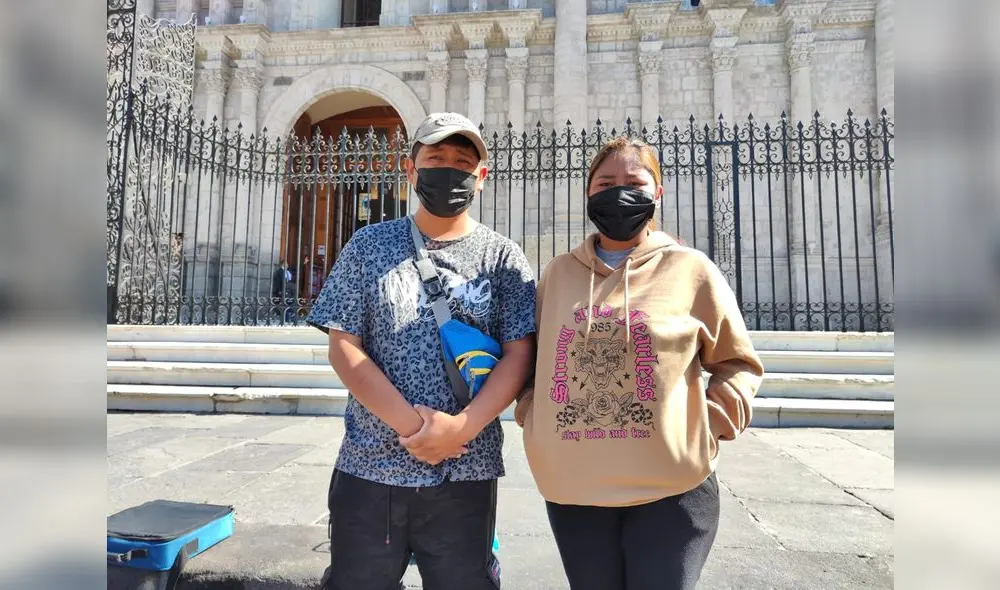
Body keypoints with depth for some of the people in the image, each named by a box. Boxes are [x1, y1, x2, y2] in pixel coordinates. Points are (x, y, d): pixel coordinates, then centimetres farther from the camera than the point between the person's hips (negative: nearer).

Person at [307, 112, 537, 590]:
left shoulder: (503, 258, 1)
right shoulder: (369, 246, 2)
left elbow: (519, 355, -5)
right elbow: (343, 347, -4)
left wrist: (461, 427, -18)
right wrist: (408, 422, -15)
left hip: (464, 475, 0)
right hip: (368, 470, 1)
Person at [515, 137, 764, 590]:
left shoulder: (692, 269, 0)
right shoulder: (558, 273, 7)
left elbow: (738, 364, 6)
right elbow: (528, 358, 16)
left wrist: (707, 427, -5)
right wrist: (532, 417, 4)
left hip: (671, 486, -2)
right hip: (573, 486, 3)